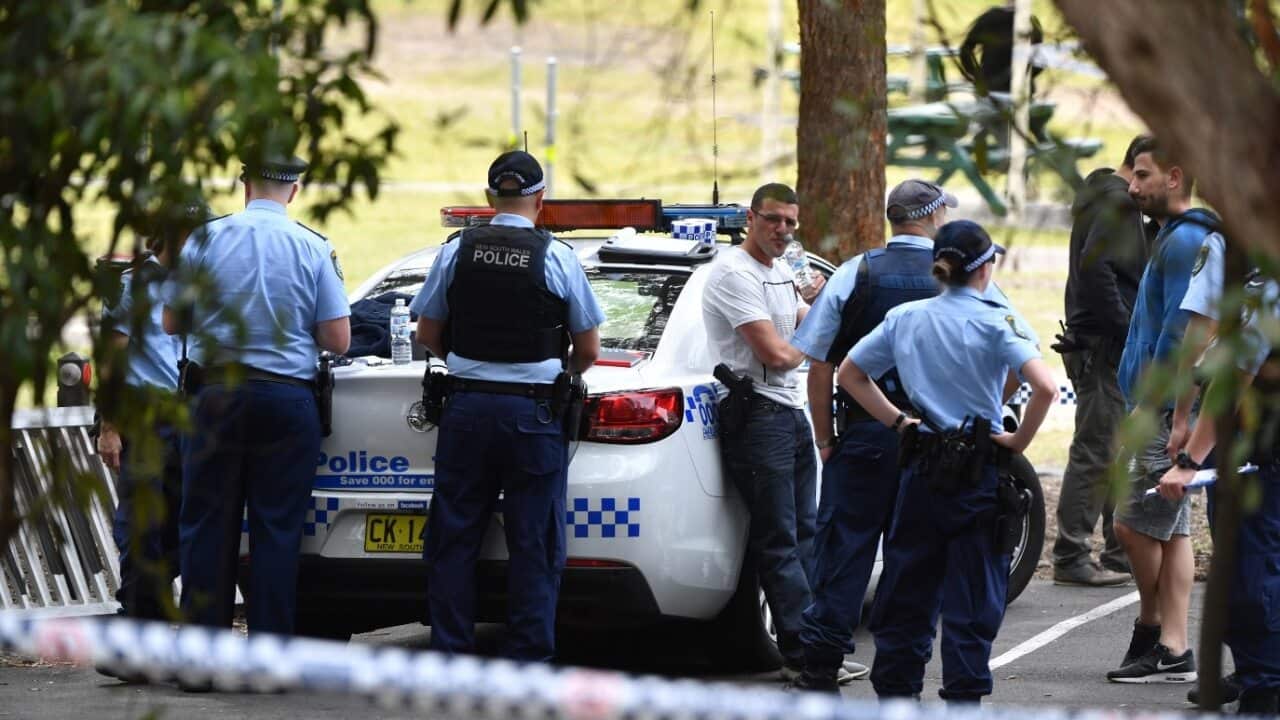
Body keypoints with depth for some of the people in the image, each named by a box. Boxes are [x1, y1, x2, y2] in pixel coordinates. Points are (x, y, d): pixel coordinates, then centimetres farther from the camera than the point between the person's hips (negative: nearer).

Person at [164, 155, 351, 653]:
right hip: (288, 401, -1)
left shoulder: (204, 241, -1)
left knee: (207, 526, 6)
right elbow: (337, 339, -4)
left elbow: (172, 321, 8)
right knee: (277, 531, 4)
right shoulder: (314, 249, -3)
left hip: (216, 394, 1)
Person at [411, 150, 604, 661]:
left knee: (453, 540, 8)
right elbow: (588, 349, 2)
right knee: (533, 545, 2)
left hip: (467, 408, 2)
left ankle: (450, 656, 8)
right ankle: (528, 660, 0)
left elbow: (428, 335, 10)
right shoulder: (557, 259, -4)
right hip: (533, 411, -2)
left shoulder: (456, 252, 2)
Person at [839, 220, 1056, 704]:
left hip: (921, 469, 4)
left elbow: (849, 375, 14)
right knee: (972, 598, 2)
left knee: (907, 591, 12)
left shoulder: (904, 318, 5)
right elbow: (1045, 387, -21)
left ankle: (895, 692, 15)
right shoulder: (995, 322, -9)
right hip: (979, 472, -4)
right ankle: (963, 698, 1)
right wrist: (1018, 441, -8)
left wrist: (898, 422, 11)